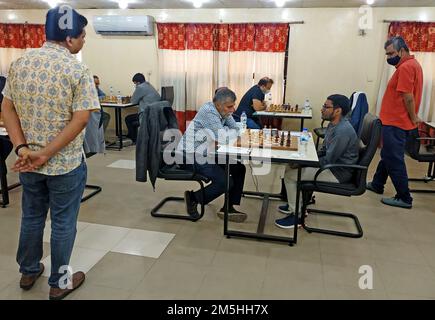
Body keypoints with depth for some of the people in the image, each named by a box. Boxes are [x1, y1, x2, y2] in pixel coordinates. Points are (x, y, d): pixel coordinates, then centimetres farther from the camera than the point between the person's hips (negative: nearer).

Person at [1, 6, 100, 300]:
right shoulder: (78, 70, -14)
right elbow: (81, 119, -20)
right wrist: (46, 154, -17)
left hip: (27, 161, 5)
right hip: (66, 163, -5)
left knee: (31, 217, 22)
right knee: (63, 222, 10)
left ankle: (28, 272, 40)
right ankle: (59, 283, 26)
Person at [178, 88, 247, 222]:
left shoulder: (223, 111, 5)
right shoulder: (208, 110, -22)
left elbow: (236, 129, 5)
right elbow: (221, 136, -27)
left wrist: (224, 132, -15)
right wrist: (231, 132, -7)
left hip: (207, 153, 9)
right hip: (191, 155, -9)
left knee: (239, 169, 3)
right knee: (225, 182, -19)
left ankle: (228, 208, 9)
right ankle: (193, 198, 2)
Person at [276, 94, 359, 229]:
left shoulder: (343, 131, -25)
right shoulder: (334, 124, 7)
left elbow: (328, 161, -25)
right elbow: (324, 151, 14)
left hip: (337, 173, -10)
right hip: (331, 164, 10)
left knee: (290, 174, -15)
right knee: (291, 167, 9)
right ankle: (296, 205, 20)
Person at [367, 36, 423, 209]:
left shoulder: (406, 67, -18)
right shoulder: (412, 64, 15)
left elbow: (408, 97, -22)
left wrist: (413, 118, -13)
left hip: (396, 124, -10)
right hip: (395, 122, 10)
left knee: (394, 159, -3)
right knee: (388, 155, 19)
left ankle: (404, 198, 4)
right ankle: (377, 184, 33)